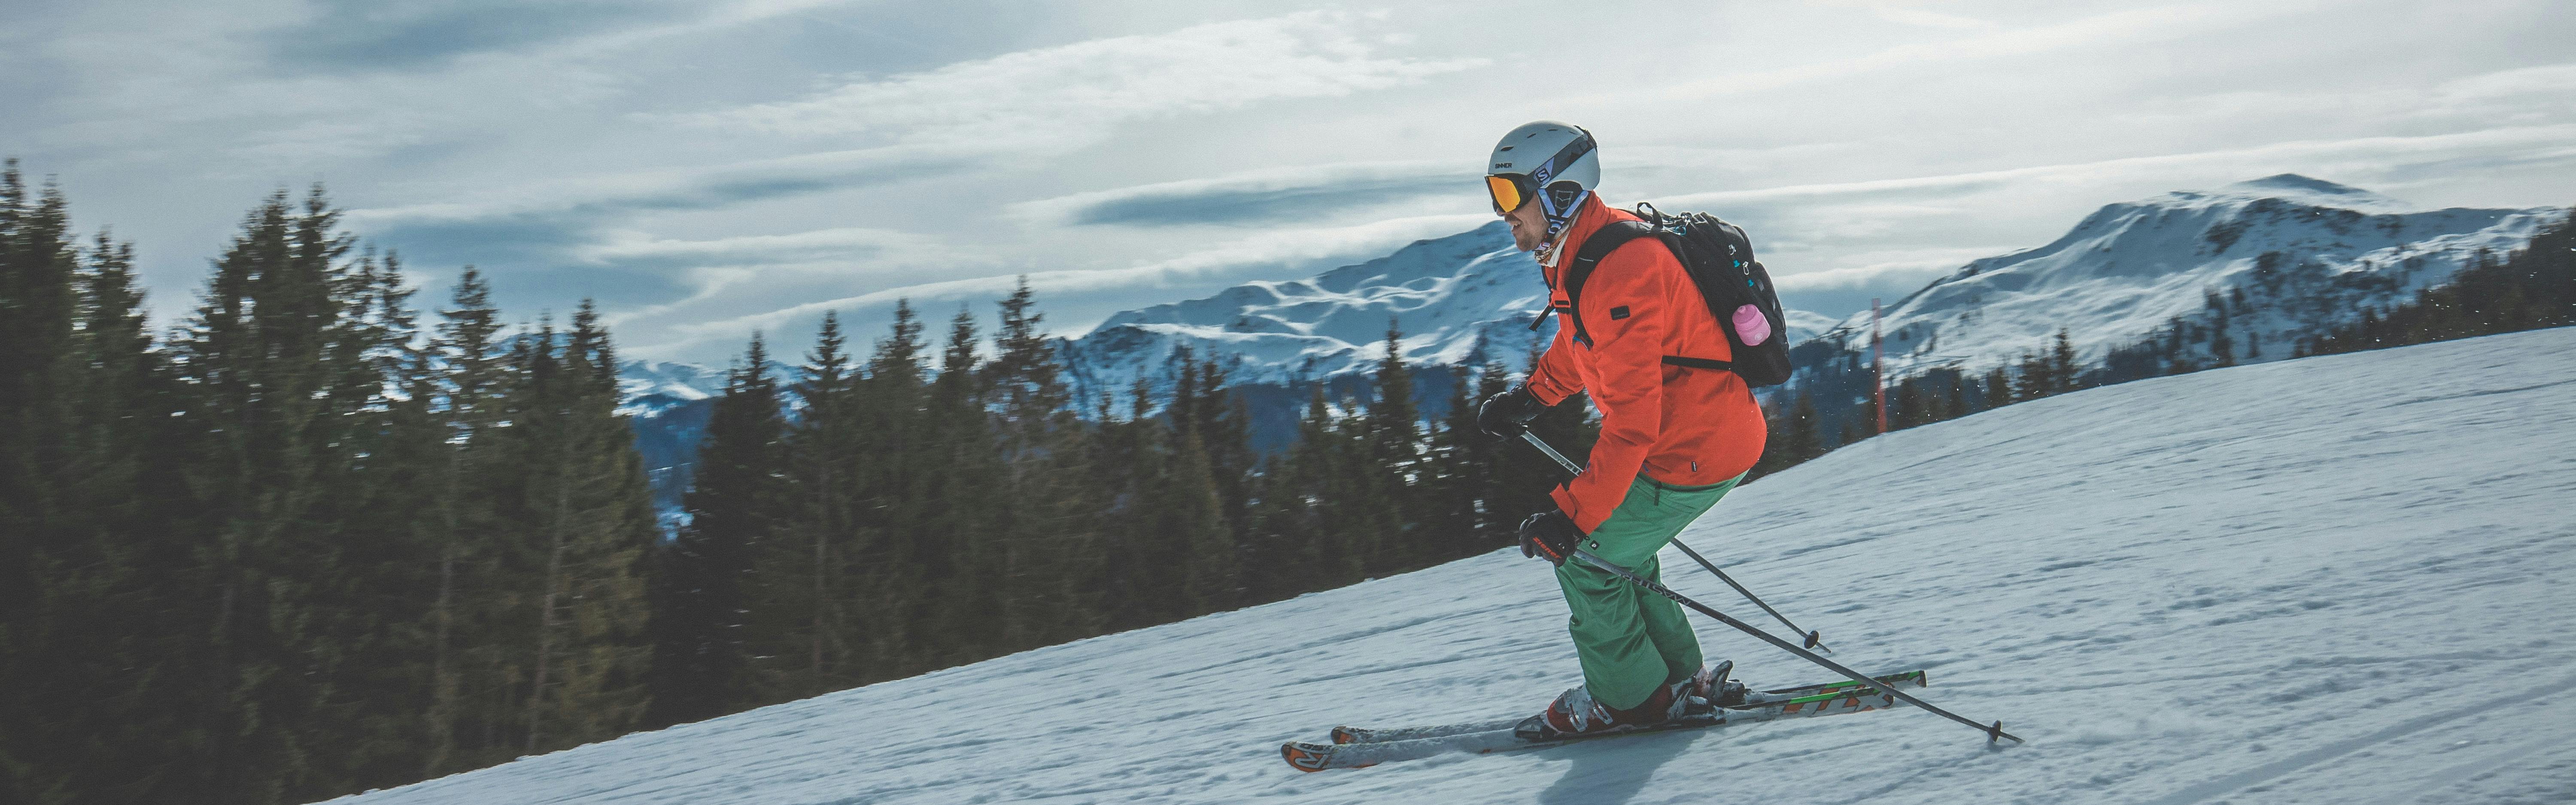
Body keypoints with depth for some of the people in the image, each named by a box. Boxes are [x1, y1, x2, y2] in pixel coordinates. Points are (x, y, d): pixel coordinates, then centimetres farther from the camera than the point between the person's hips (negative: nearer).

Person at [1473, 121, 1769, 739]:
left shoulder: (1617, 275, -28)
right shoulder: (1581, 252, 4)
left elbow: (1631, 422, -31)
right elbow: (1582, 343, 26)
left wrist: (1572, 516, -31)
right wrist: (1529, 398, 17)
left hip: (1695, 452, -10)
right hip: (1716, 431, 10)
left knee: (1584, 557, -1)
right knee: (1615, 547, 20)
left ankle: (1631, 698, 14)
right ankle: (1677, 681, 31)